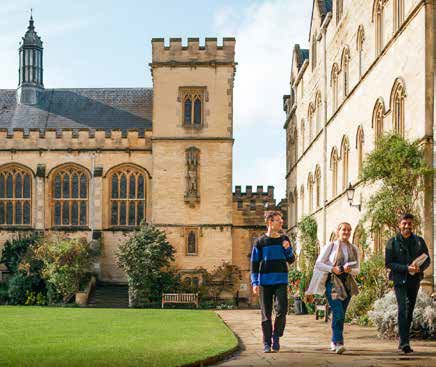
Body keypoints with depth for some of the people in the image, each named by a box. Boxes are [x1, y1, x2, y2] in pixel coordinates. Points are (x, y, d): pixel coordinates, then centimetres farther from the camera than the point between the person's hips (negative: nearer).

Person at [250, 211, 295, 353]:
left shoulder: (284, 239, 8)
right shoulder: (260, 241, 1)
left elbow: (291, 260, 11)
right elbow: (254, 263, 3)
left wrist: (287, 249, -9)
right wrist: (254, 283, -4)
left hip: (281, 281, 1)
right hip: (265, 282, -1)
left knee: (281, 310, -10)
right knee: (266, 314, 3)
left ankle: (276, 337, 10)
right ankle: (267, 343, 11)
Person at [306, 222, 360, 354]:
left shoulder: (354, 249, 13)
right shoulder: (330, 246, 2)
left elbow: (357, 269, 14)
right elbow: (318, 264, 0)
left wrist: (350, 270, -9)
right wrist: (332, 269, -14)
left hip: (347, 283, 5)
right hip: (332, 282, -5)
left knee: (341, 315, 7)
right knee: (338, 313, -17)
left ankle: (334, 342, 21)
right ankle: (338, 343, -20)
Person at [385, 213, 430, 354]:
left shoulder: (419, 241, 11)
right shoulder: (393, 242, 2)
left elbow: (427, 260, 11)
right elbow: (388, 263, -4)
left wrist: (419, 268, -12)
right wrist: (406, 268, -16)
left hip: (415, 280, 4)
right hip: (400, 280, -4)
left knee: (409, 311, 8)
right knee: (404, 308, -19)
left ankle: (403, 342, 19)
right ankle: (404, 342, -24)